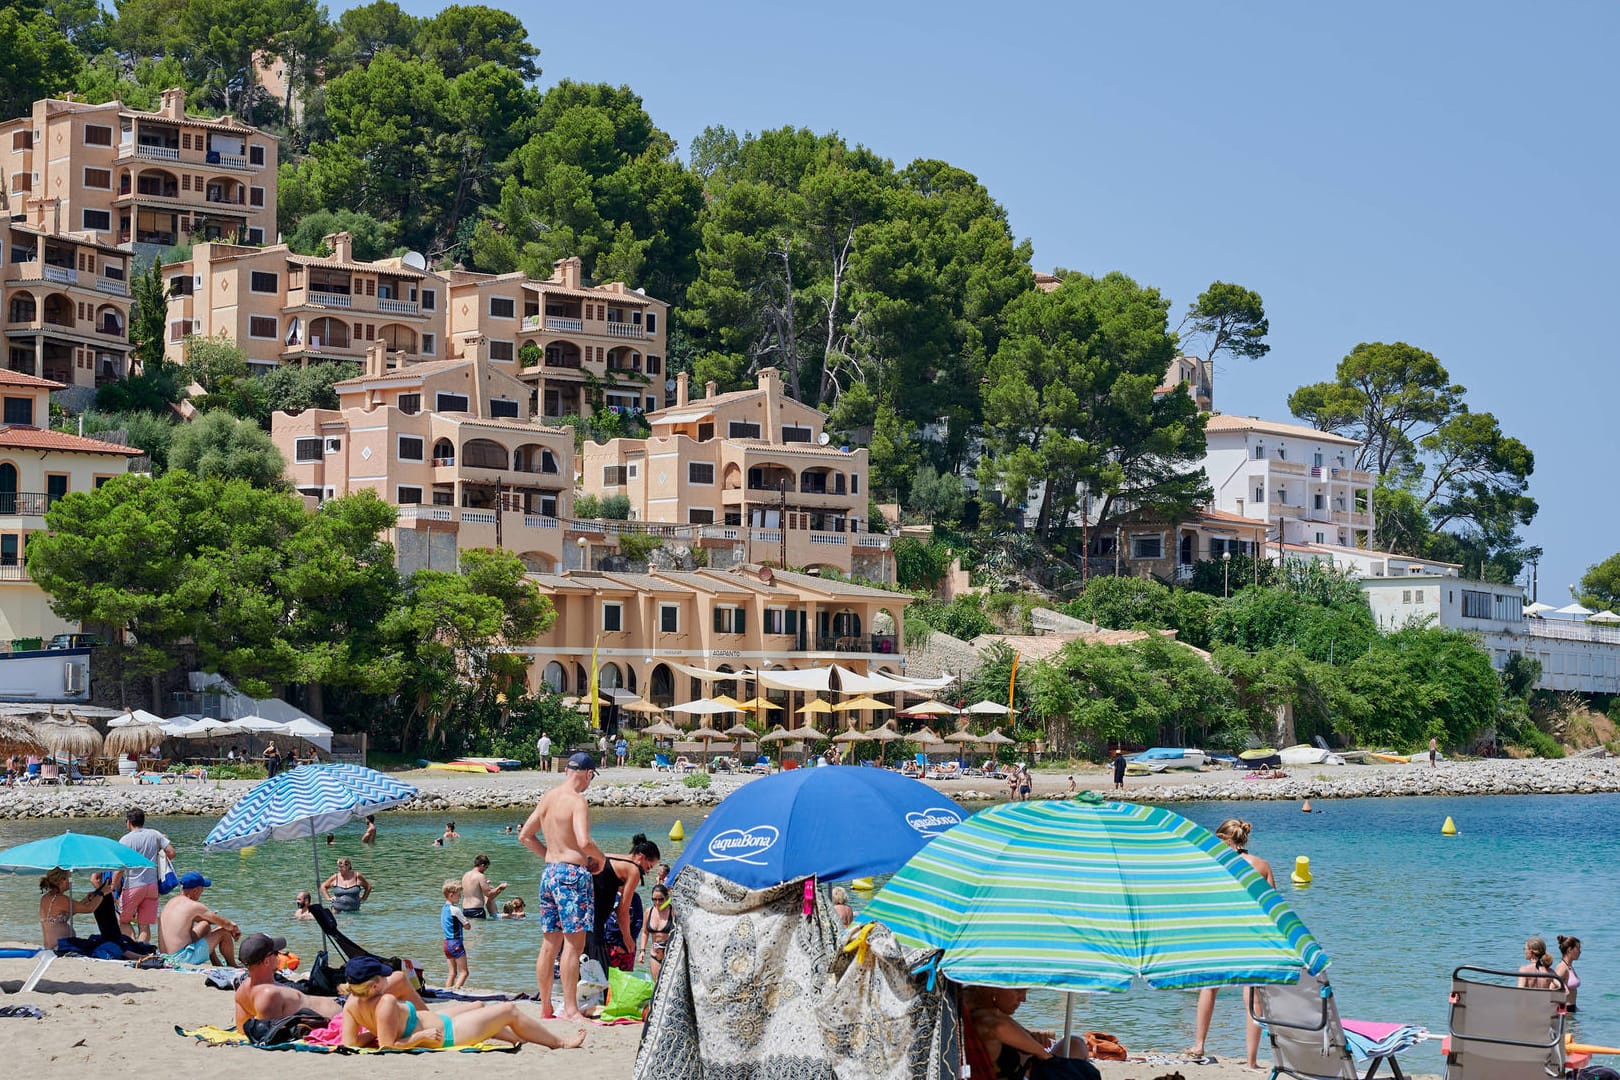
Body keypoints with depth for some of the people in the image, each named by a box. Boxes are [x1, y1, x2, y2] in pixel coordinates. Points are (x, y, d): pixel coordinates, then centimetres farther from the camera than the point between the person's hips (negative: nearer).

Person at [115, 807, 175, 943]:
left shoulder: (125, 840, -6)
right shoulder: (155, 834, 4)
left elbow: (119, 870, -9)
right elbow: (171, 853, 1)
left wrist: (113, 890, 0)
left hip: (132, 886, -4)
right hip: (152, 885, 4)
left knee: (124, 921, 10)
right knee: (144, 924, 7)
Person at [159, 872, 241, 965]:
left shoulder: (171, 902, 15)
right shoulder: (194, 906, -11)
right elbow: (224, 923, -4)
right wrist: (235, 928, 19)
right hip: (183, 959, -9)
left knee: (205, 925, 29)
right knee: (224, 932, 5)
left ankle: (217, 964, 38)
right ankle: (232, 966, 26)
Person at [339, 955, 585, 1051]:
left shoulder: (352, 1003, -13)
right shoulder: (386, 1003, -35)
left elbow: (350, 1043, -11)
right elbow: (388, 1046, -36)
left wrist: (372, 1032, -2)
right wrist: (421, 1036, -27)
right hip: (445, 1034, -9)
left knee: (480, 1006, 31)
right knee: (510, 1009, 7)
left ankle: (521, 1038, 50)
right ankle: (558, 1042, 29)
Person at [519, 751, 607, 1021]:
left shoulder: (547, 798, 12)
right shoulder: (577, 801, -13)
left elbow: (525, 836, 19)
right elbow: (584, 842, -24)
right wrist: (601, 858, -5)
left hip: (549, 872, 8)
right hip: (572, 873, -8)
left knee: (550, 944, 12)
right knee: (574, 943, -7)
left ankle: (545, 1007, 16)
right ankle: (570, 1009, -9)